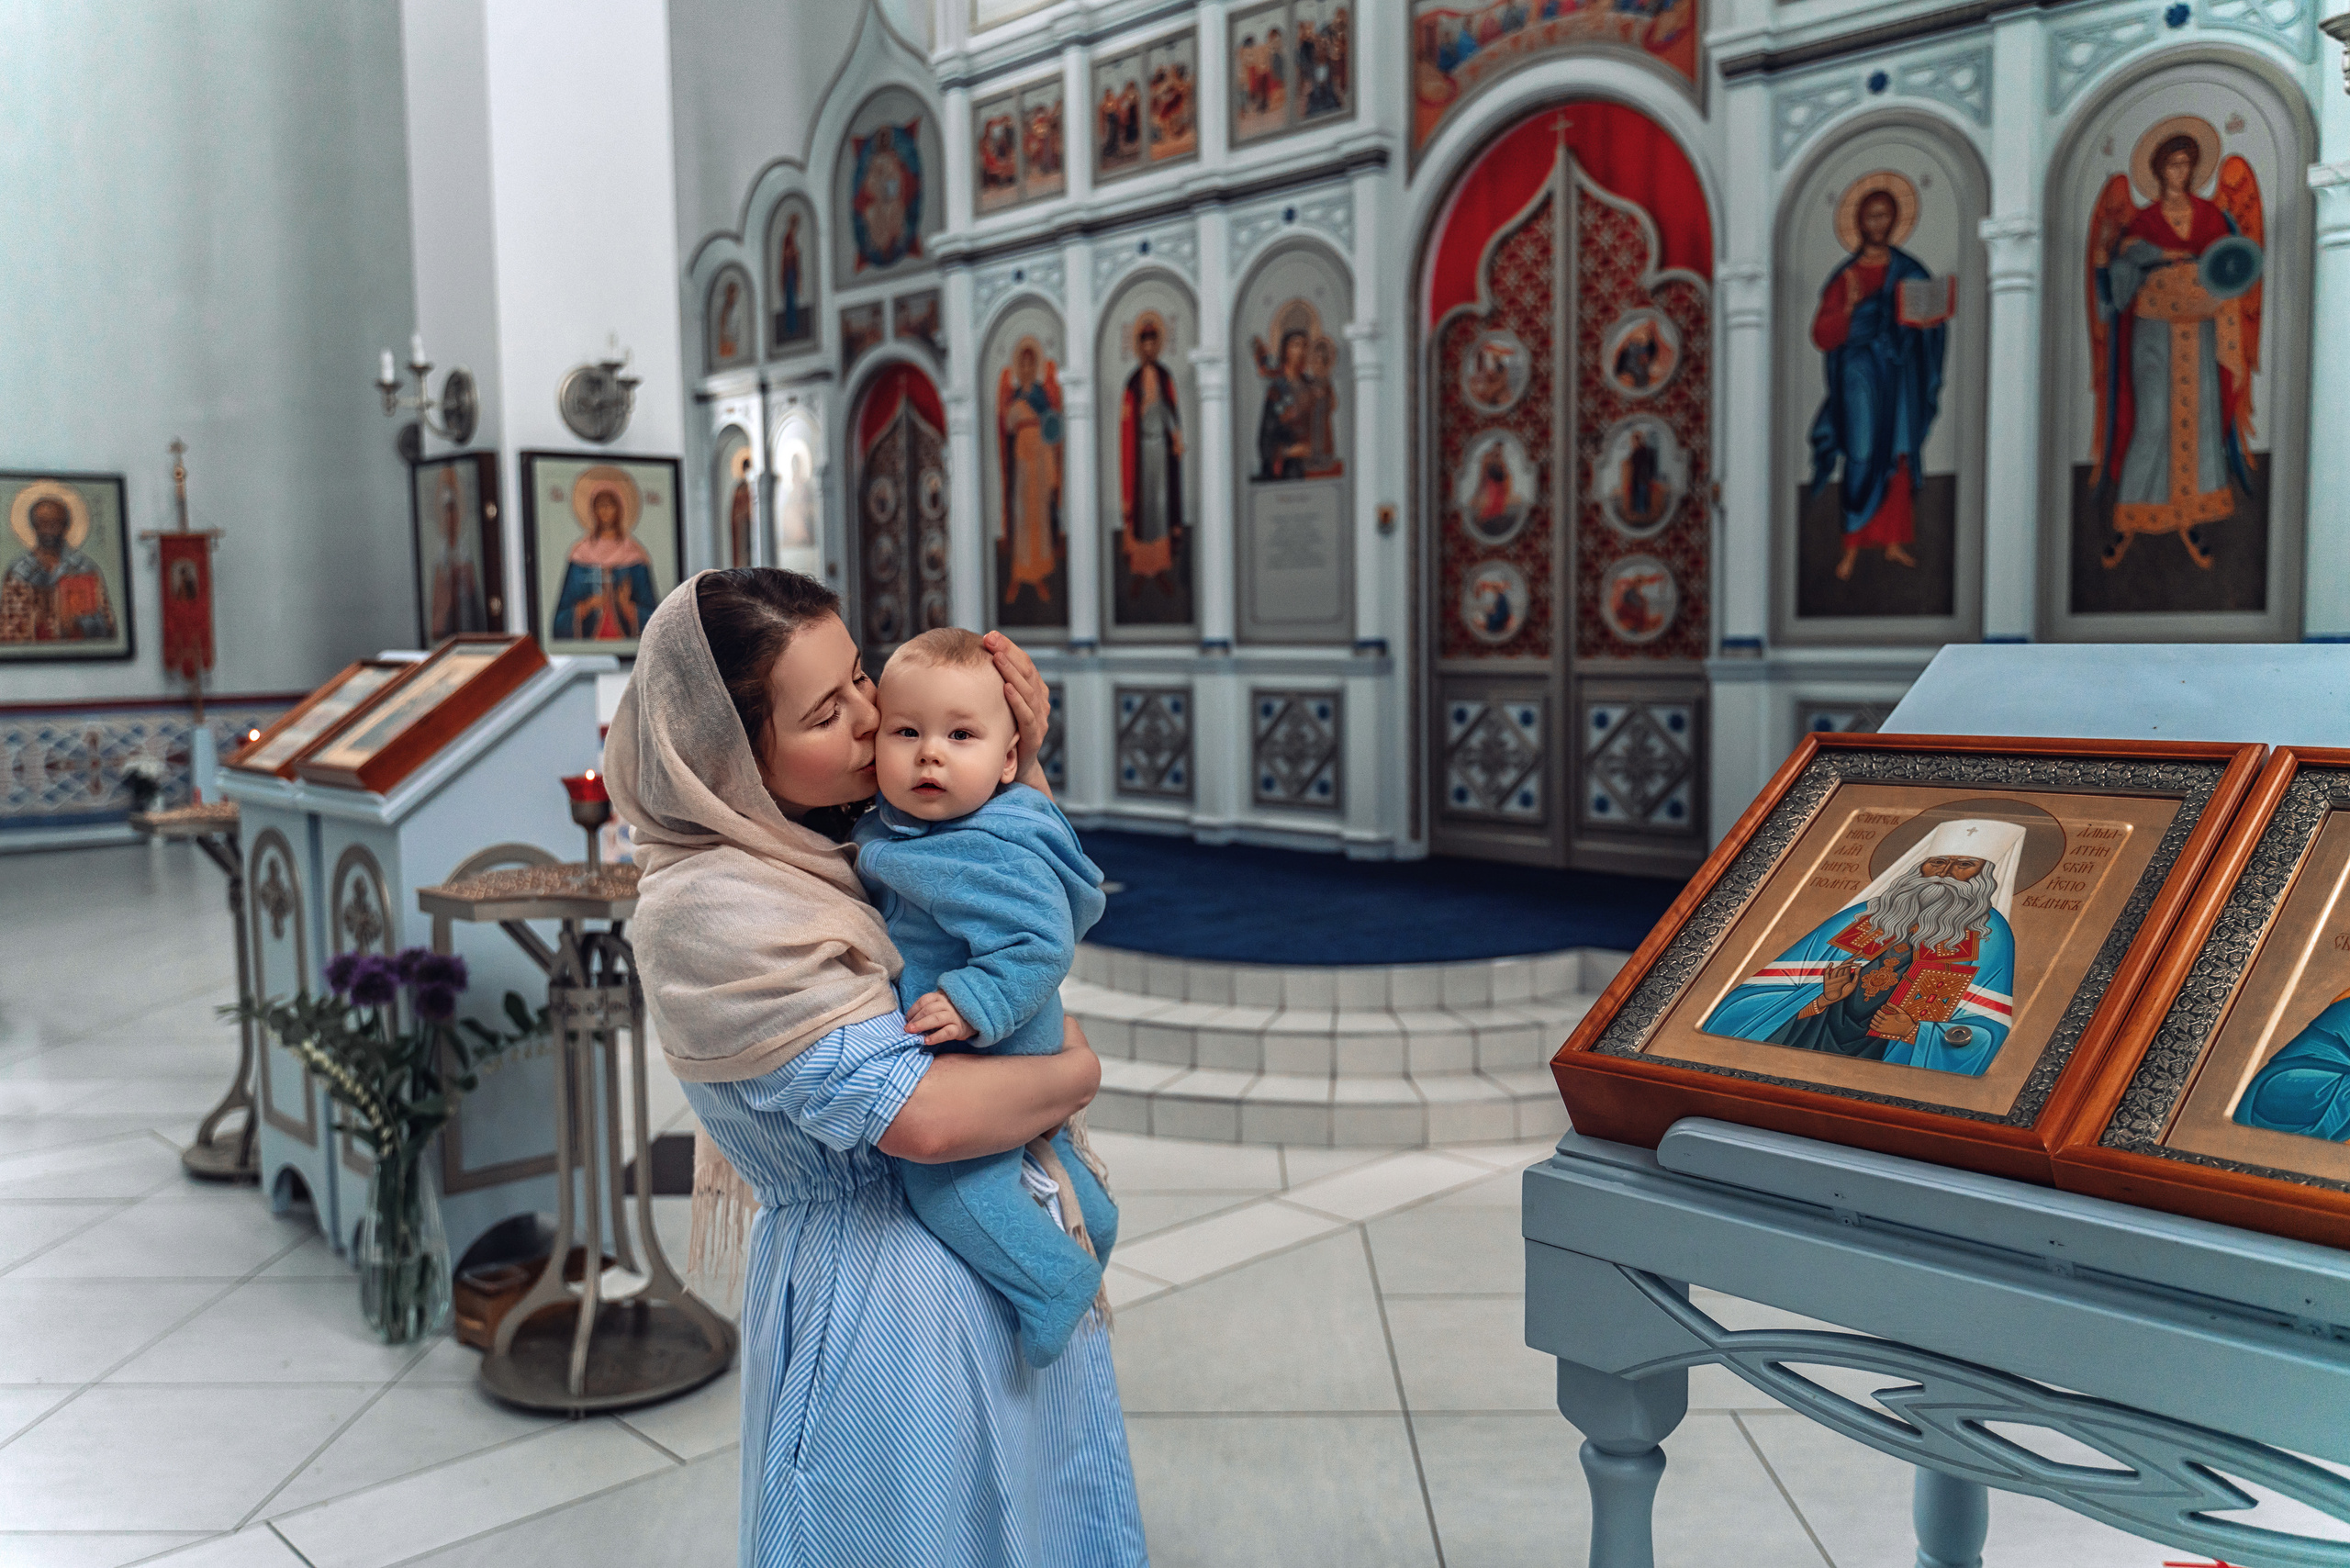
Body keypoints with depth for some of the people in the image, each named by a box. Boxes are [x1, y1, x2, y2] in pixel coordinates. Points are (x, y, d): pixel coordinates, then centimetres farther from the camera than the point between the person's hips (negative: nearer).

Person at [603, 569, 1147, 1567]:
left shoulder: (836, 831, 0)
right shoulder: (706, 909, -24)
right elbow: (919, 1114, -28)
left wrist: (1020, 766, -4)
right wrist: (1076, 1073, -11)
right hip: (885, 1292, -8)